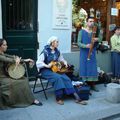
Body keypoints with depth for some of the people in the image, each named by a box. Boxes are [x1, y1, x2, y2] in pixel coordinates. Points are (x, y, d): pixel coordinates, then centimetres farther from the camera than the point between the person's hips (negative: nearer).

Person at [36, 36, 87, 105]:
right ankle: (59, 98, -19)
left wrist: (65, 62, -2)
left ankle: (77, 98, -21)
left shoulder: (57, 51, 8)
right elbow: (38, 63, -13)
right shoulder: (45, 51, -10)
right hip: (46, 70, -5)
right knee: (57, 77, -33)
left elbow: (62, 60, 21)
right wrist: (47, 66, -26)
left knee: (66, 78, -20)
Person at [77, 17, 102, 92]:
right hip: (84, 53, -3)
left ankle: (93, 85, 14)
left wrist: (97, 39, -12)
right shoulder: (82, 31, -3)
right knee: (84, 68, 0)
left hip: (92, 53, 4)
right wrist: (85, 46, -24)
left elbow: (100, 39, 11)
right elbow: (79, 42, -7)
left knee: (93, 68, 4)